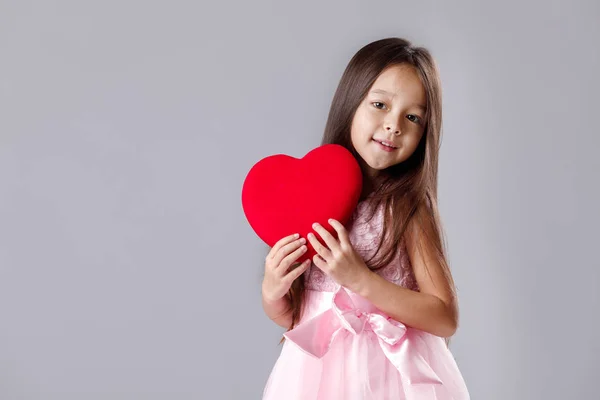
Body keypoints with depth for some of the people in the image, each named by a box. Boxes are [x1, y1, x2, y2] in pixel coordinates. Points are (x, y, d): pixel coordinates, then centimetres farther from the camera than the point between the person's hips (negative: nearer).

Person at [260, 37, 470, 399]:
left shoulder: (408, 206, -13)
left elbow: (446, 319, -15)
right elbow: (293, 318, 2)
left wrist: (360, 278, -22)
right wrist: (272, 294, -18)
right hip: (317, 369, 3)